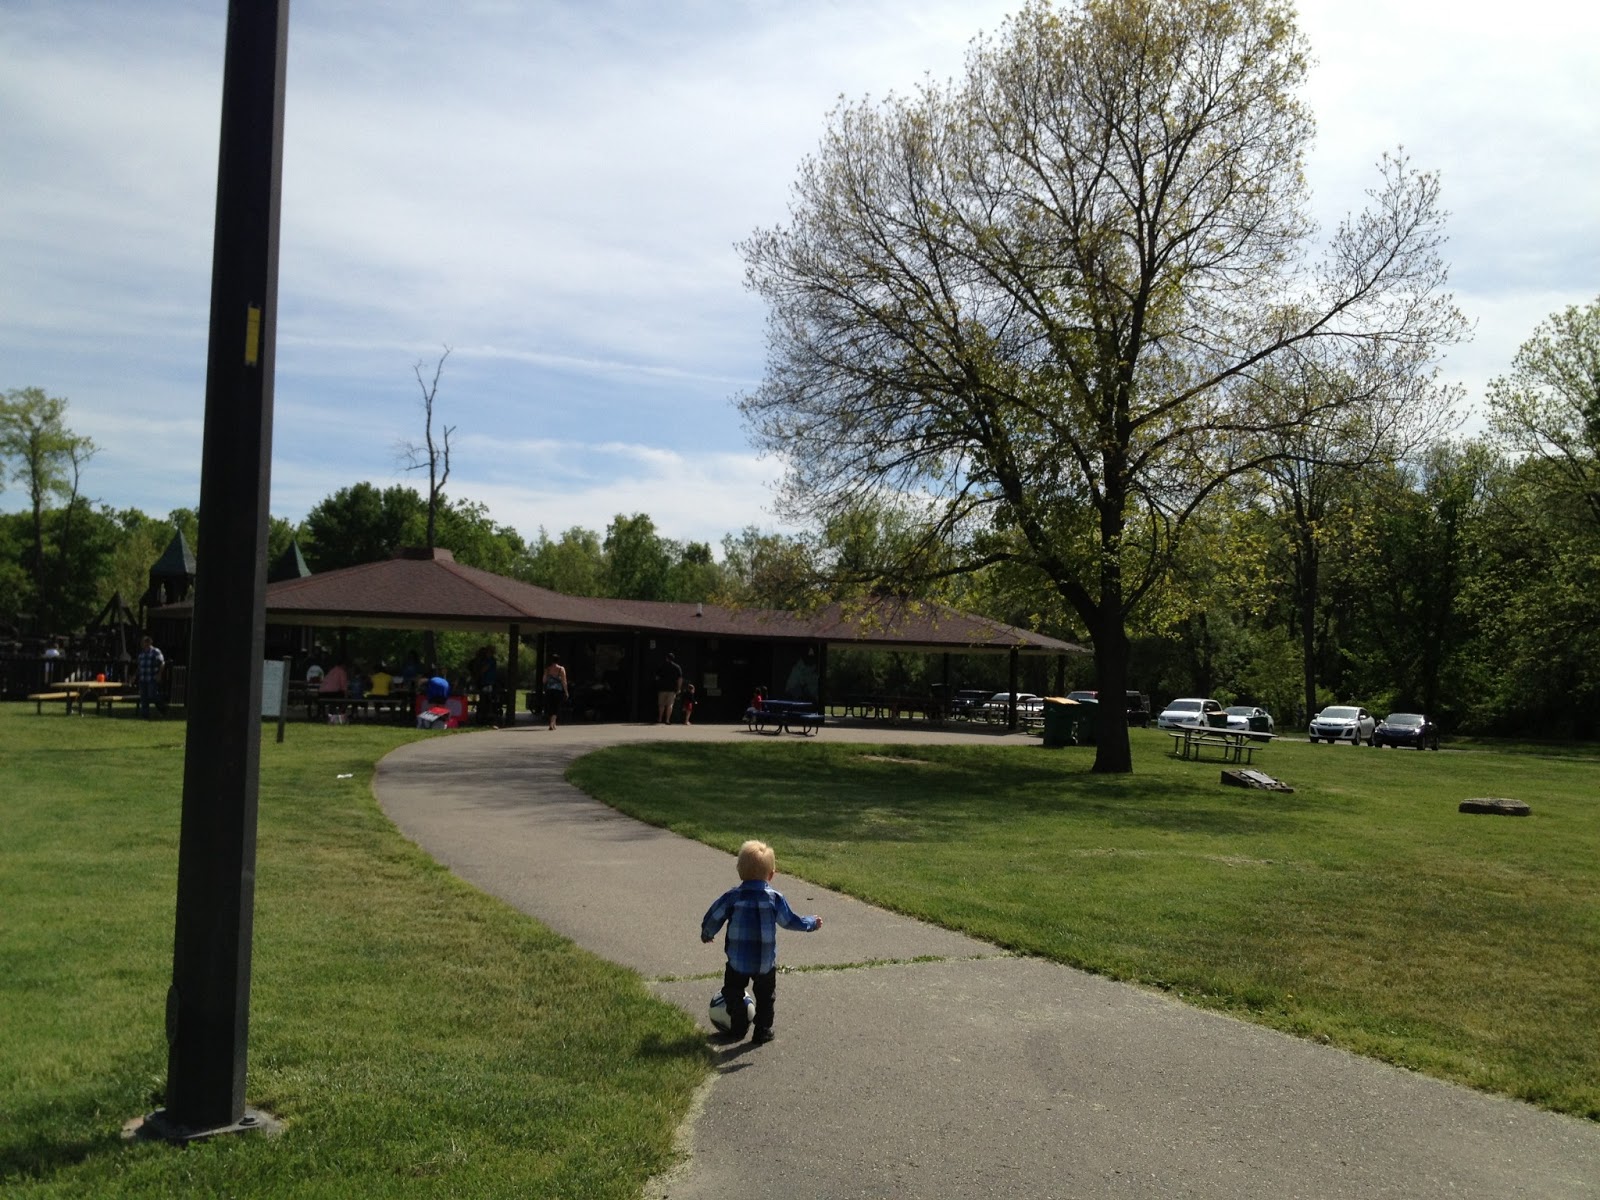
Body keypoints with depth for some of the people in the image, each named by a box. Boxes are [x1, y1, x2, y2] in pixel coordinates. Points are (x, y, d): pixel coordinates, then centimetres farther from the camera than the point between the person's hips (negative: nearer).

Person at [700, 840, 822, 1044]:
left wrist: (706, 935, 18)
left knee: (733, 994, 20)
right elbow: (789, 921, 1)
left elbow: (712, 918, -3)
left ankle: (737, 1029, 19)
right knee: (765, 996, 19)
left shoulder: (732, 897, -10)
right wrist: (812, 923, 19)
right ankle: (763, 1031, 21)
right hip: (766, 962, 1)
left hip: (737, 961, -1)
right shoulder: (775, 898, -10)